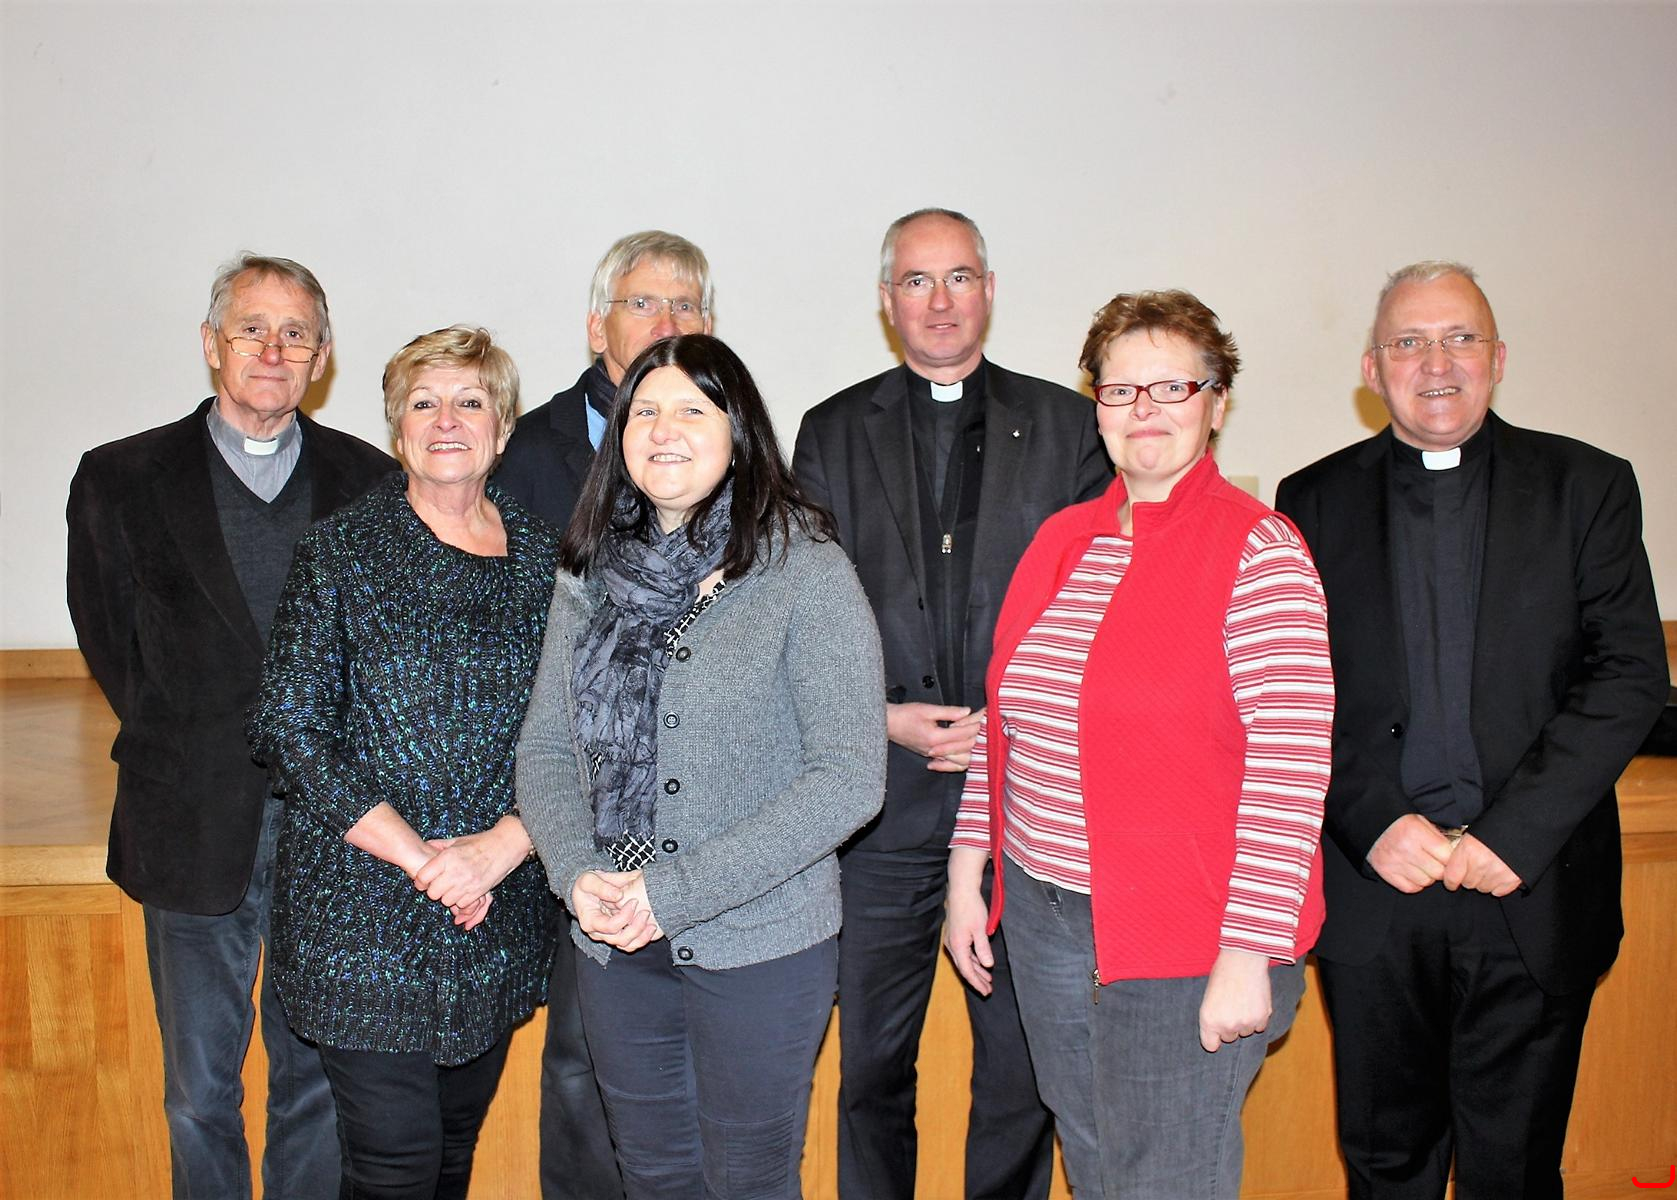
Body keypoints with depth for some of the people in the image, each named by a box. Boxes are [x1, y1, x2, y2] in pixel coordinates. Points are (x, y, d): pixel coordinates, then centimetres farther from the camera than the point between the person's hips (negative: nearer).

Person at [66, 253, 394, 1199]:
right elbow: (110, 643, 4)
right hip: (196, 831, 0)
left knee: (320, 1076, 14)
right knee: (200, 1091, 14)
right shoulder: (122, 479, 1)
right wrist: (183, 753, -1)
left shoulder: (369, 482, 2)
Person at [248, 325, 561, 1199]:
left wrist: (501, 845, -13)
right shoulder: (341, 550, -3)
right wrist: (416, 856, -15)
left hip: (499, 915, 3)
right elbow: (288, 725, -8)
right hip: (364, 910, -3)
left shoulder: (542, 555, 5)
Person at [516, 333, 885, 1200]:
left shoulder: (805, 573, -11)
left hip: (758, 947, -4)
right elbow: (545, 747, 8)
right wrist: (579, 876, -11)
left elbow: (849, 778, -17)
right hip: (613, 944, 5)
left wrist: (675, 891, -19)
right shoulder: (592, 576, 5)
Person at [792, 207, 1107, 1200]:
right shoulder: (832, 433, 7)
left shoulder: (1067, 426, 6)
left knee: (1023, 1063, 10)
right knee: (872, 1062, 13)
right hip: (881, 797, 1)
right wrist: (883, 717, -9)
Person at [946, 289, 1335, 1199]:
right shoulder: (1060, 541, 8)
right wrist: (967, 869, 10)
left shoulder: (1260, 552, -12)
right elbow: (1004, 719, 12)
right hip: (1042, 914, 6)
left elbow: (1291, 768, -16)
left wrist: (1248, 956, -18)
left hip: (1186, 938, -6)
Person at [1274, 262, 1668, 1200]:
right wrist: (1374, 824, -12)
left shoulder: (1587, 487, 4)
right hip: (1371, 889, 1)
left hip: (1534, 896, 0)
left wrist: (1514, 833, -13)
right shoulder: (1316, 501, 6)